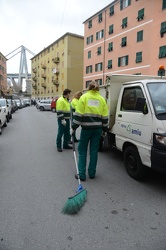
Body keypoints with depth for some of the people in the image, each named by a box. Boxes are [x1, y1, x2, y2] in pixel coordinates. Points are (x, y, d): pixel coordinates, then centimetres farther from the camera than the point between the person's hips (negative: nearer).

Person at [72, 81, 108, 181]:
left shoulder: (84, 97, -1)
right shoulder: (101, 99, 9)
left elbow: (78, 114, -7)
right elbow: (105, 116, 8)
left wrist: (74, 127, -3)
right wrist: (105, 129, 16)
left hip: (86, 128, -3)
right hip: (98, 128, 3)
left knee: (82, 151, 8)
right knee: (94, 151, 12)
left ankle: (82, 175, 8)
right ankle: (92, 173, 20)